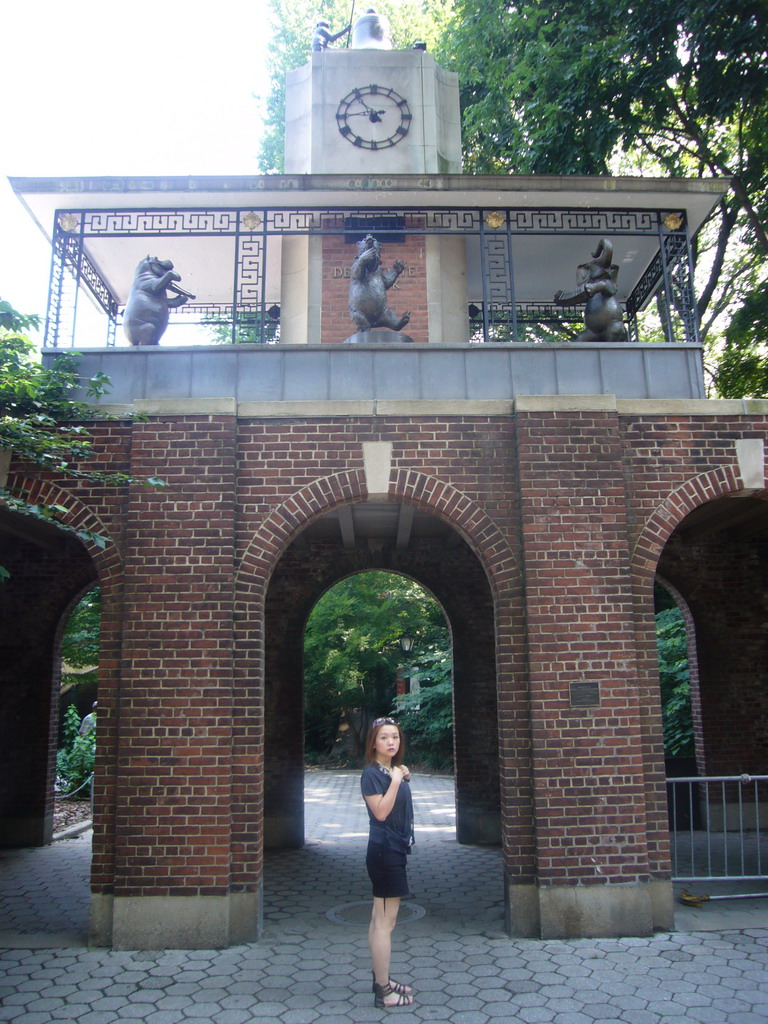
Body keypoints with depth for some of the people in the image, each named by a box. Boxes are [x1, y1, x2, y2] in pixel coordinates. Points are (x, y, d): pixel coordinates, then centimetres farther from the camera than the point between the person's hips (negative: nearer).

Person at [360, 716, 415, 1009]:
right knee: (385, 922, -4)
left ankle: (381, 980, 24)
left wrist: (405, 779, 7)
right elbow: (381, 812, -21)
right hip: (384, 850, -9)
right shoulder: (371, 773, -14)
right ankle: (383, 992, 3)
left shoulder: (393, 770, 11)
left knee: (380, 919, 16)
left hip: (394, 850, 9)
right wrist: (395, 782, -23)